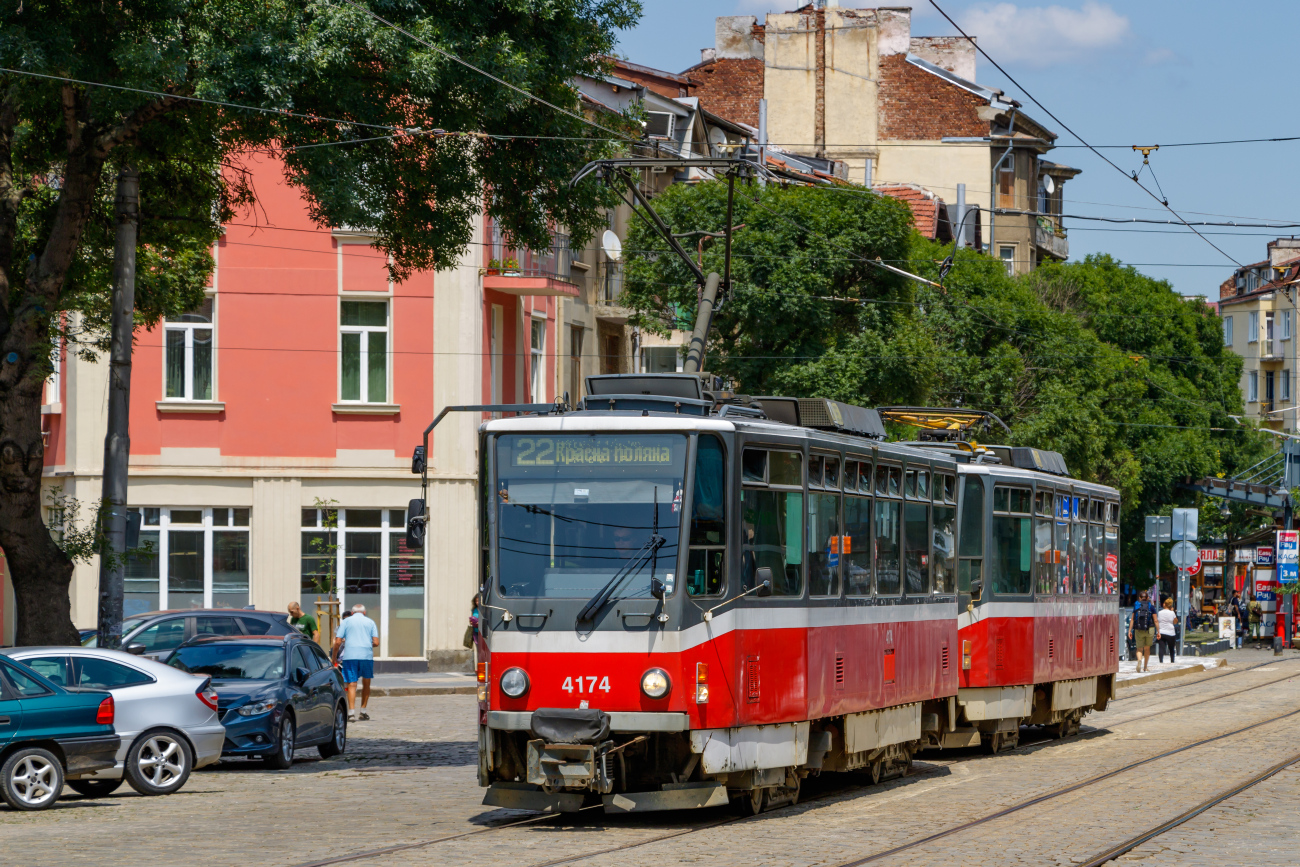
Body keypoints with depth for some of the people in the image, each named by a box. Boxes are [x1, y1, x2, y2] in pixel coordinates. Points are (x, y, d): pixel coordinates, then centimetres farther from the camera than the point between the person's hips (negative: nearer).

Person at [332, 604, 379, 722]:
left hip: (350, 656, -1)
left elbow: (337, 642, 2)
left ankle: (351, 712, -15)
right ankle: (363, 711, 20)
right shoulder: (370, 622, 13)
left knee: (351, 684, -2)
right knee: (366, 683, 18)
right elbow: (376, 643, 3)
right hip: (367, 655, 1)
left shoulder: (346, 622, 10)